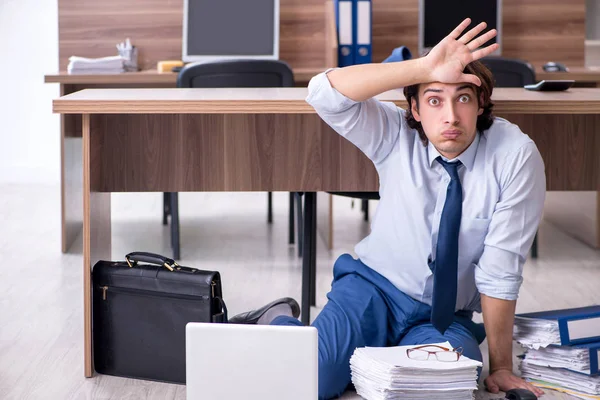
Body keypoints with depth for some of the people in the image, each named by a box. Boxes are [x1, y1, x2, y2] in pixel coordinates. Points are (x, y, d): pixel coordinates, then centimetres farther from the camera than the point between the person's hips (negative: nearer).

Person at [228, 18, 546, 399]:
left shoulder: (516, 156, -16)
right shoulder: (396, 134, -11)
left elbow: (500, 272, -15)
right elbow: (324, 93, -29)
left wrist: (500, 367, -12)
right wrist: (424, 68, -37)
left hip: (446, 318, 1)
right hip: (373, 291, -1)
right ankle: (280, 323, 10)